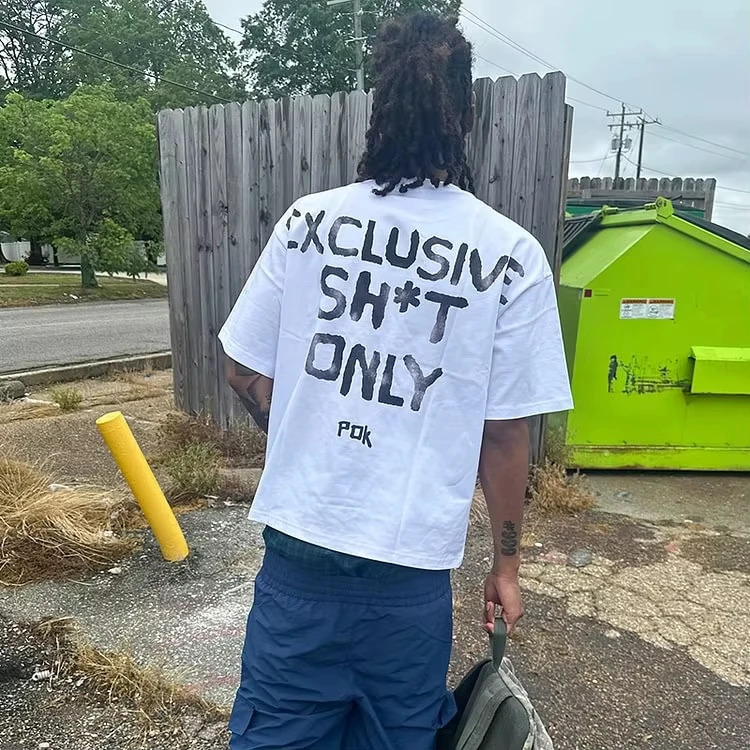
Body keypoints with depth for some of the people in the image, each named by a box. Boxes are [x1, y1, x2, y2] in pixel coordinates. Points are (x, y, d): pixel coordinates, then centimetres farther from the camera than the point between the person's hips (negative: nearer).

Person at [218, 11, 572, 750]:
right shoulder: (510, 256, -10)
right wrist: (506, 561, 8)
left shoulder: (307, 222, -6)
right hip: (411, 569, 0)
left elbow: (245, 373, 1)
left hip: (297, 548, 1)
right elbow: (505, 435, -7)